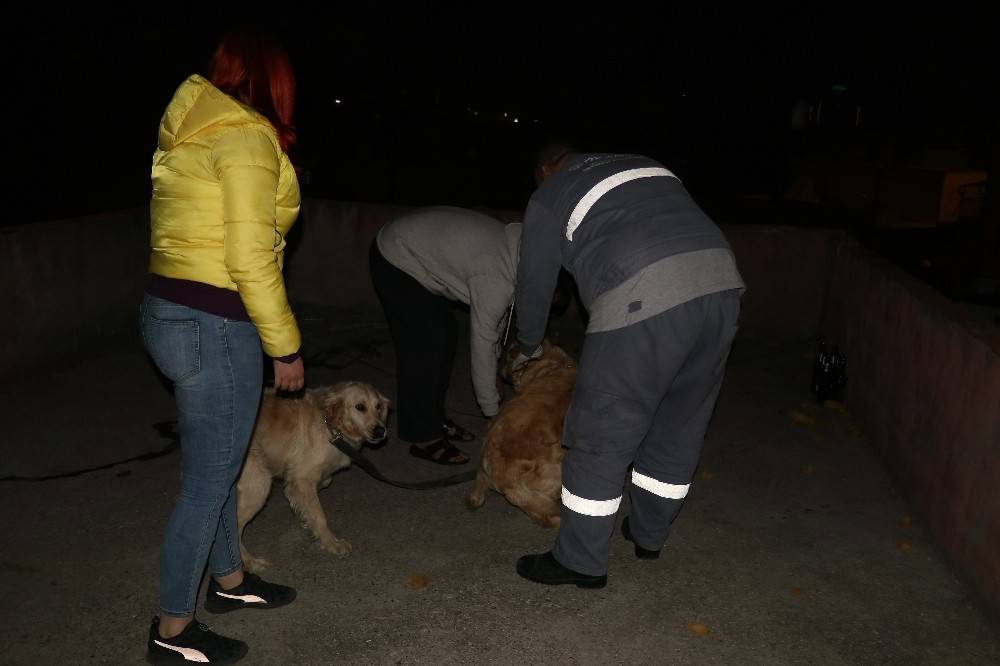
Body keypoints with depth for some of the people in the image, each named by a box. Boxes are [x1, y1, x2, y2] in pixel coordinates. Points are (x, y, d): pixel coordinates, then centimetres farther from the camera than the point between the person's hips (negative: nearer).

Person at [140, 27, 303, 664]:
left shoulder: (190, 130, 14)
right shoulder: (246, 137, -14)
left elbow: (198, 229, 9)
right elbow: (250, 258, -19)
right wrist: (285, 345, -12)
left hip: (171, 310, 10)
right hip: (212, 325, -10)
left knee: (219, 461, 22)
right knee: (208, 479, 3)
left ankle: (229, 578, 40)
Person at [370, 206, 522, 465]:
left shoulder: (514, 246, -3)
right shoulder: (497, 280, -30)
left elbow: (496, 320, 8)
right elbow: (481, 345, -23)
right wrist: (492, 411, -12)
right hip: (395, 260, -9)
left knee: (445, 337, 10)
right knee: (424, 346, -10)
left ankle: (434, 419, 22)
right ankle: (423, 437, 0)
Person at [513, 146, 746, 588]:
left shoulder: (549, 197, 15)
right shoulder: (644, 166, 31)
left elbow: (534, 286, 22)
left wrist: (529, 347, 39)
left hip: (645, 298, -7)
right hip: (721, 282, 7)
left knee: (601, 435, 6)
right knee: (679, 427, 20)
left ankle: (580, 561, 18)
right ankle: (649, 535, 37)